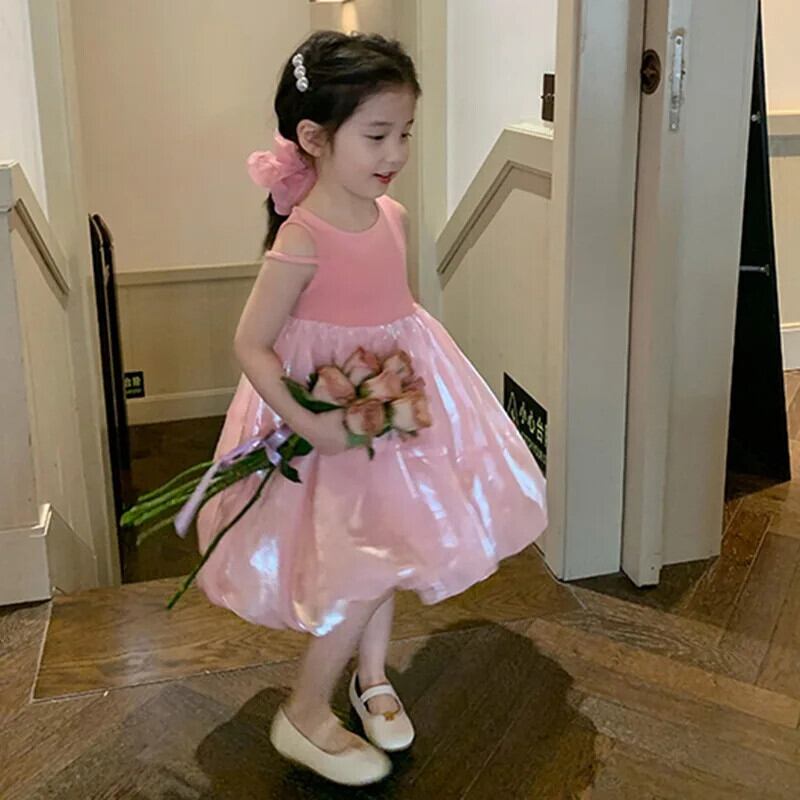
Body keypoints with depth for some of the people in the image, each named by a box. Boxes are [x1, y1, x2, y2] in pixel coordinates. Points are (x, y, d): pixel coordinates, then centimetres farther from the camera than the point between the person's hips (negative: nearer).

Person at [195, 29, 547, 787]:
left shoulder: (393, 217, -4)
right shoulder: (302, 242, -25)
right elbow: (251, 346, -21)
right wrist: (306, 423, -28)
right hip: (331, 426, -7)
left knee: (386, 551, 19)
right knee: (366, 570, -1)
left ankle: (371, 677, 41)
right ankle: (303, 718, 19)